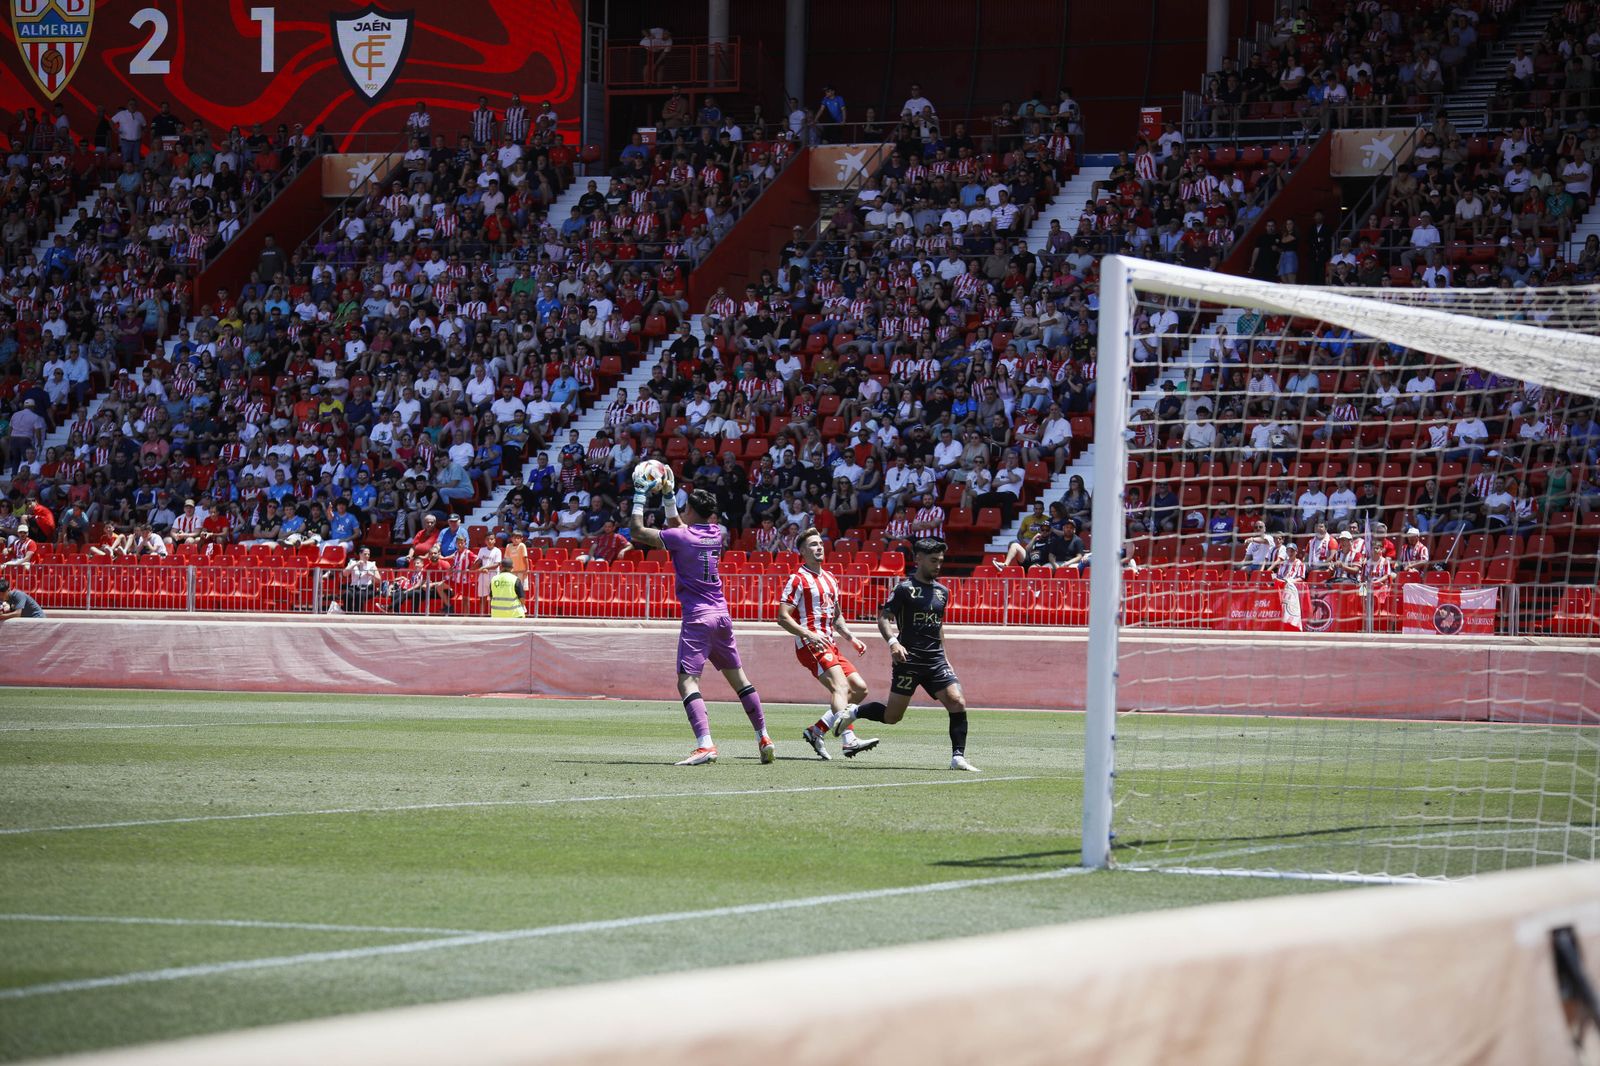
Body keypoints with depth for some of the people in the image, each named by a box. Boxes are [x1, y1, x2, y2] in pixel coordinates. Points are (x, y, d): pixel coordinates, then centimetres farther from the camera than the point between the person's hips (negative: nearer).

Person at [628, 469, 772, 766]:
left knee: (687, 681, -12)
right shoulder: (716, 533, 8)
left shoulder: (681, 538, -12)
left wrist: (640, 496, 3)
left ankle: (705, 744, -29)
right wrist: (667, 494, 25)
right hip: (721, 614, 7)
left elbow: (637, 531, -6)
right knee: (738, 677, 16)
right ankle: (764, 739, 21)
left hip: (697, 617, -7)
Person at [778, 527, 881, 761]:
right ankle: (848, 738, -47)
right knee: (840, 685, -27)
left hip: (829, 646, 9)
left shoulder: (829, 579, 21)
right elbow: (783, 618, -11)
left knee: (859, 689, 5)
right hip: (810, 645, -9)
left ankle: (816, 731, 7)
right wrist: (810, 635, -22)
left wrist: (851, 638, 18)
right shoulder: (798, 580, -4)